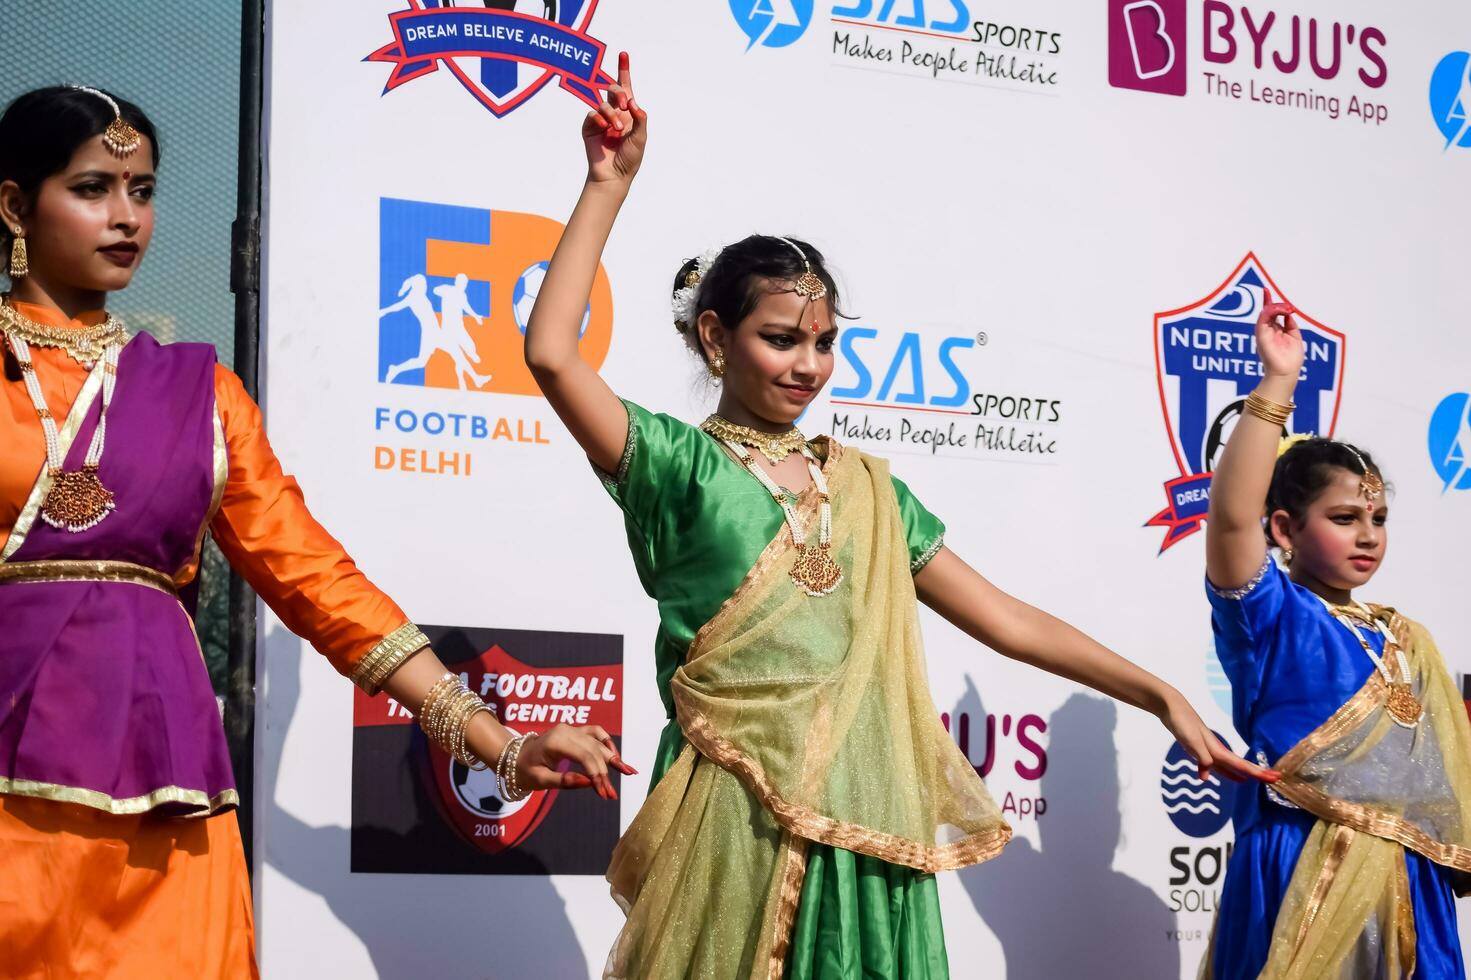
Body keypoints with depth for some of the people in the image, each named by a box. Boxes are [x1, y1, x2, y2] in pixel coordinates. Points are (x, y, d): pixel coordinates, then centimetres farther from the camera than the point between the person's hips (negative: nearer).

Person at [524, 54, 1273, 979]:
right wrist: (610, 184, -10)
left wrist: (1162, 696, 11)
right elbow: (552, 352, -14)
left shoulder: (866, 485, 16)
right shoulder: (680, 463, 2)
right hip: (737, 826, -4)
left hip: (865, 828, 4)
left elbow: (1007, 619, 16)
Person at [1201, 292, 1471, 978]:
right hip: (1305, 873, -6)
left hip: (1404, 879, 6)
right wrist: (1277, 382, -22)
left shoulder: (1406, 641, 16)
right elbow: (1231, 514, -22)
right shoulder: (1270, 616, -5)